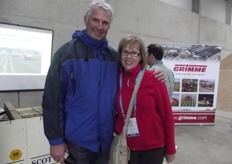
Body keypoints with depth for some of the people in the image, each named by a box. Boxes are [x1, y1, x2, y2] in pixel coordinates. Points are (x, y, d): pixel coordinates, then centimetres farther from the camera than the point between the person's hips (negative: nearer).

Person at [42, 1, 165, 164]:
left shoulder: (114, 56, 3)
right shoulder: (67, 53, -10)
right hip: (77, 141, -4)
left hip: (106, 139, 4)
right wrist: (55, 140, -10)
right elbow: (52, 100, -11)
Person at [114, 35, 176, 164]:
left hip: (153, 147, -2)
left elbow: (167, 115, -8)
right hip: (126, 147, 2)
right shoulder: (116, 79, -5)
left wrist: (170, 149, -4)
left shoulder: (153, 79, -13)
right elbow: (115, 112, 6)